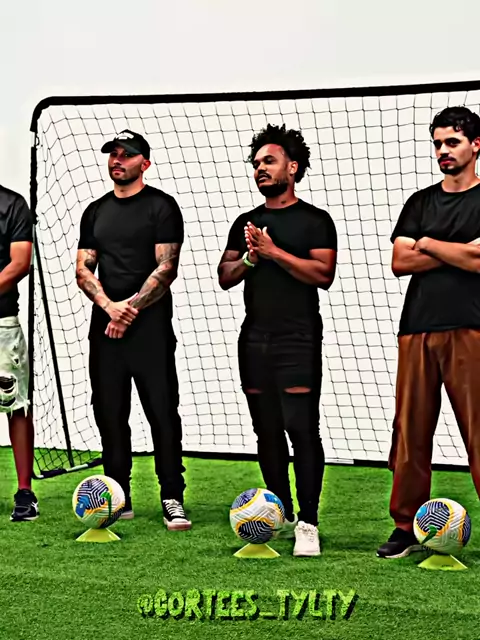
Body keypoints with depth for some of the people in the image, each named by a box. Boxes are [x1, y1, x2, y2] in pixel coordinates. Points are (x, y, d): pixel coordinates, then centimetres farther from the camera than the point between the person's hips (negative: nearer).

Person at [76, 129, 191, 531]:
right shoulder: (96, 212, 16)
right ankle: (119, 498, 13)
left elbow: (166, 267, -8)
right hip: (104, 328, 5)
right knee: (109, 413, 6)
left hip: (150, 328, -5)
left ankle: (172, 498, -4)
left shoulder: (161, 207, 0)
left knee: (163, 413, -8)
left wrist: (131, 309, -13)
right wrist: (110, 306, -7)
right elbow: (83, 269, 10)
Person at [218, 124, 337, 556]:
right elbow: (224, 277, 12)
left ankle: (308, 524, -11)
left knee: (301, 428, -12)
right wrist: (249, 258, -7)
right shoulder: (246, 223, 16)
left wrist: (274, 251, -16)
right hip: (255, 339, 5)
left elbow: (324, 274, -12)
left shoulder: (315, 221, 0)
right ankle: (282, 517, 15)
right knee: (267, 431, 7)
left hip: (298, 340, -5)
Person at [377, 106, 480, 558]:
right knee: (410, 432, 5)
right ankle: (407, 526, 14)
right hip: (417, 331, 5)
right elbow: (399, 262, 7)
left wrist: (428, 244, 1)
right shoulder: (420, 203, 18)